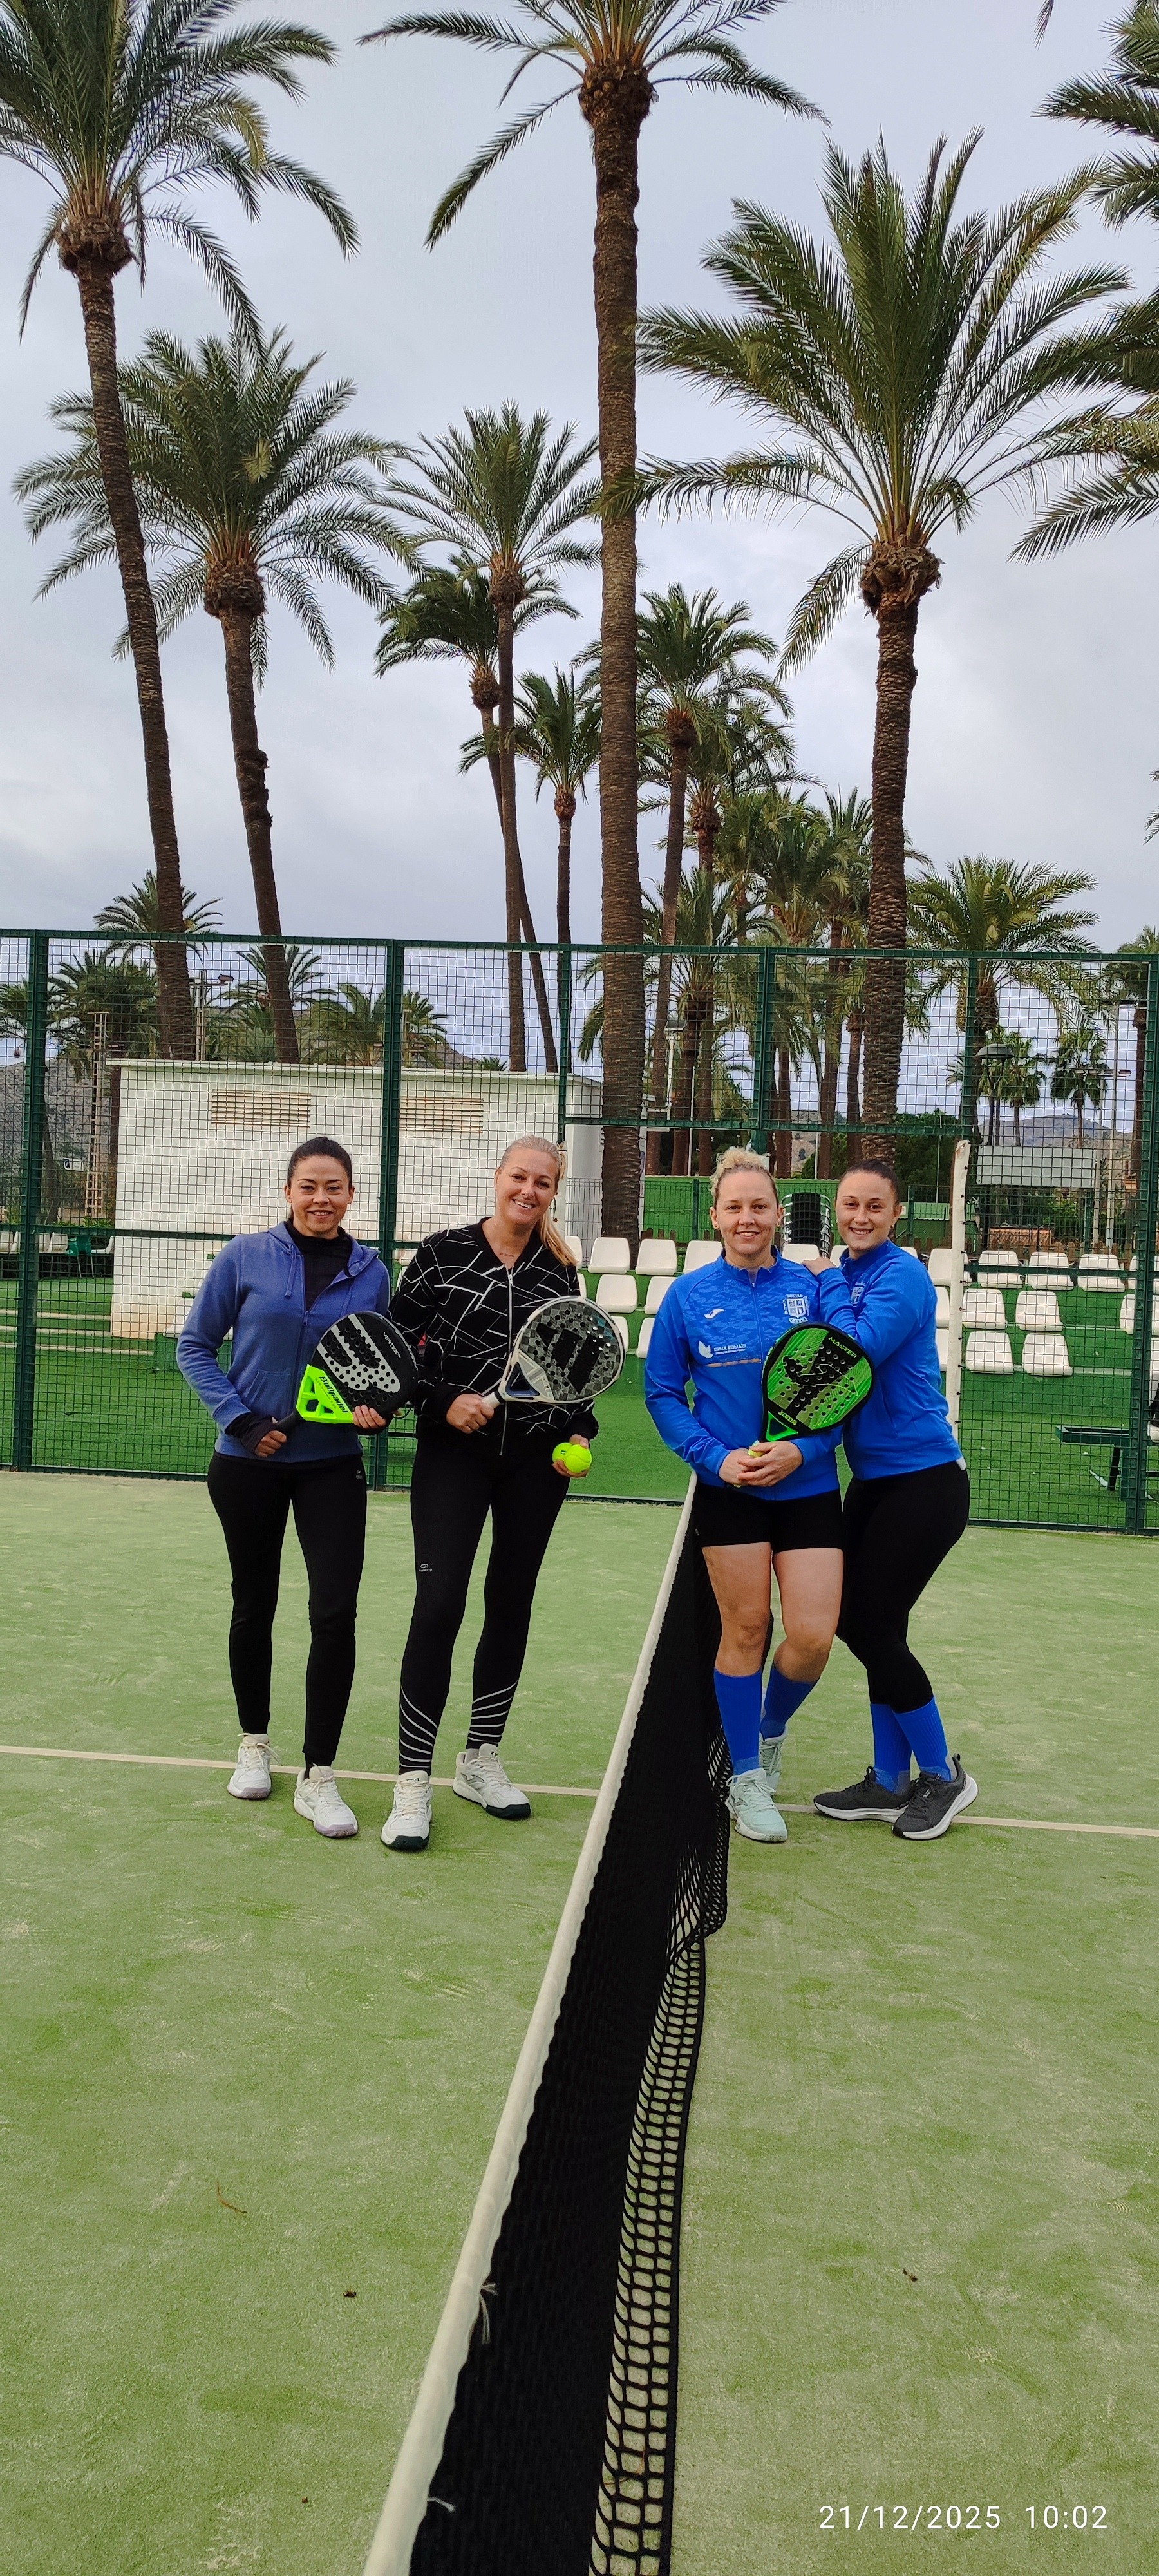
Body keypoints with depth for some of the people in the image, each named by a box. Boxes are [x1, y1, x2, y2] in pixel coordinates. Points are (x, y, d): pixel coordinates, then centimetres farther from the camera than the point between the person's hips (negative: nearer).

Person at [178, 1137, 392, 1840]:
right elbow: (196, 1346, 0)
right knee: (255, 1605, 14)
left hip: (333, 1465, 1)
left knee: (335, 1613, -9)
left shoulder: (371, 1272, 1)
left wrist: (377, 1407, -11)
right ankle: (255, 1742, 35)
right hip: (249, 1463, 0)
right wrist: (240, 1418, -11)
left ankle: (318, 1775, 3)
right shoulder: (246, 1258, -5)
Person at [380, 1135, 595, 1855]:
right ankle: (414, 1783, -2)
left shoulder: (560, 1270, 7)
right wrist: (444, 1401, -13)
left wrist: (580, 1432, 5)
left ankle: (482, 1761, 26)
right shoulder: (443, 1253, -2)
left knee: (511, 1606, 10)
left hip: (536, 1459, 4)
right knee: (438, 1606, -10)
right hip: (453, 1451, -4)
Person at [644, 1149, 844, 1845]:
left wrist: (803, 1449, -13)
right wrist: (715, 1456, -8)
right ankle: (748, 1779, 22)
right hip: (728, 1488, -1)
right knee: (746, 1630, 3)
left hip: (808, 1484, 1)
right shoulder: (689, 1295, -1)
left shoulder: (812, 1288, -1)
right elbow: (661, 1392, 5)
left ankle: (770, 1730, 28)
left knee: (814, 1636, -4)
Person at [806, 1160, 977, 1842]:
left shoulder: (902, 1274, -14)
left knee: (873, 1628, -5)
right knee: (863, 1625, 11)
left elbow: (859, 1350, -26)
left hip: (925, 1481, -8)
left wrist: (830, 1285, -13)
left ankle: (943, 1775, 13)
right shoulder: (839, 1277, 9)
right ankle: (891, 1782, 24)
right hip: (874, 1479, 8)